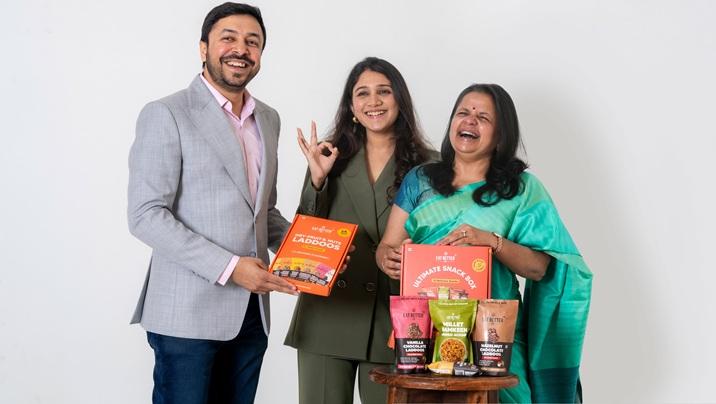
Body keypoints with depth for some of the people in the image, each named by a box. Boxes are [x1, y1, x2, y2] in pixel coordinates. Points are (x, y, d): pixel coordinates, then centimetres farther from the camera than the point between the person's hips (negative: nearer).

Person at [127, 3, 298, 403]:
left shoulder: (268, 119, 13)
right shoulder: (166, 115, -7)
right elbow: (146, 215, -13)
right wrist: (229, 267, -20)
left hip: (251, 311, 6)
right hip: (188, 312, -6)